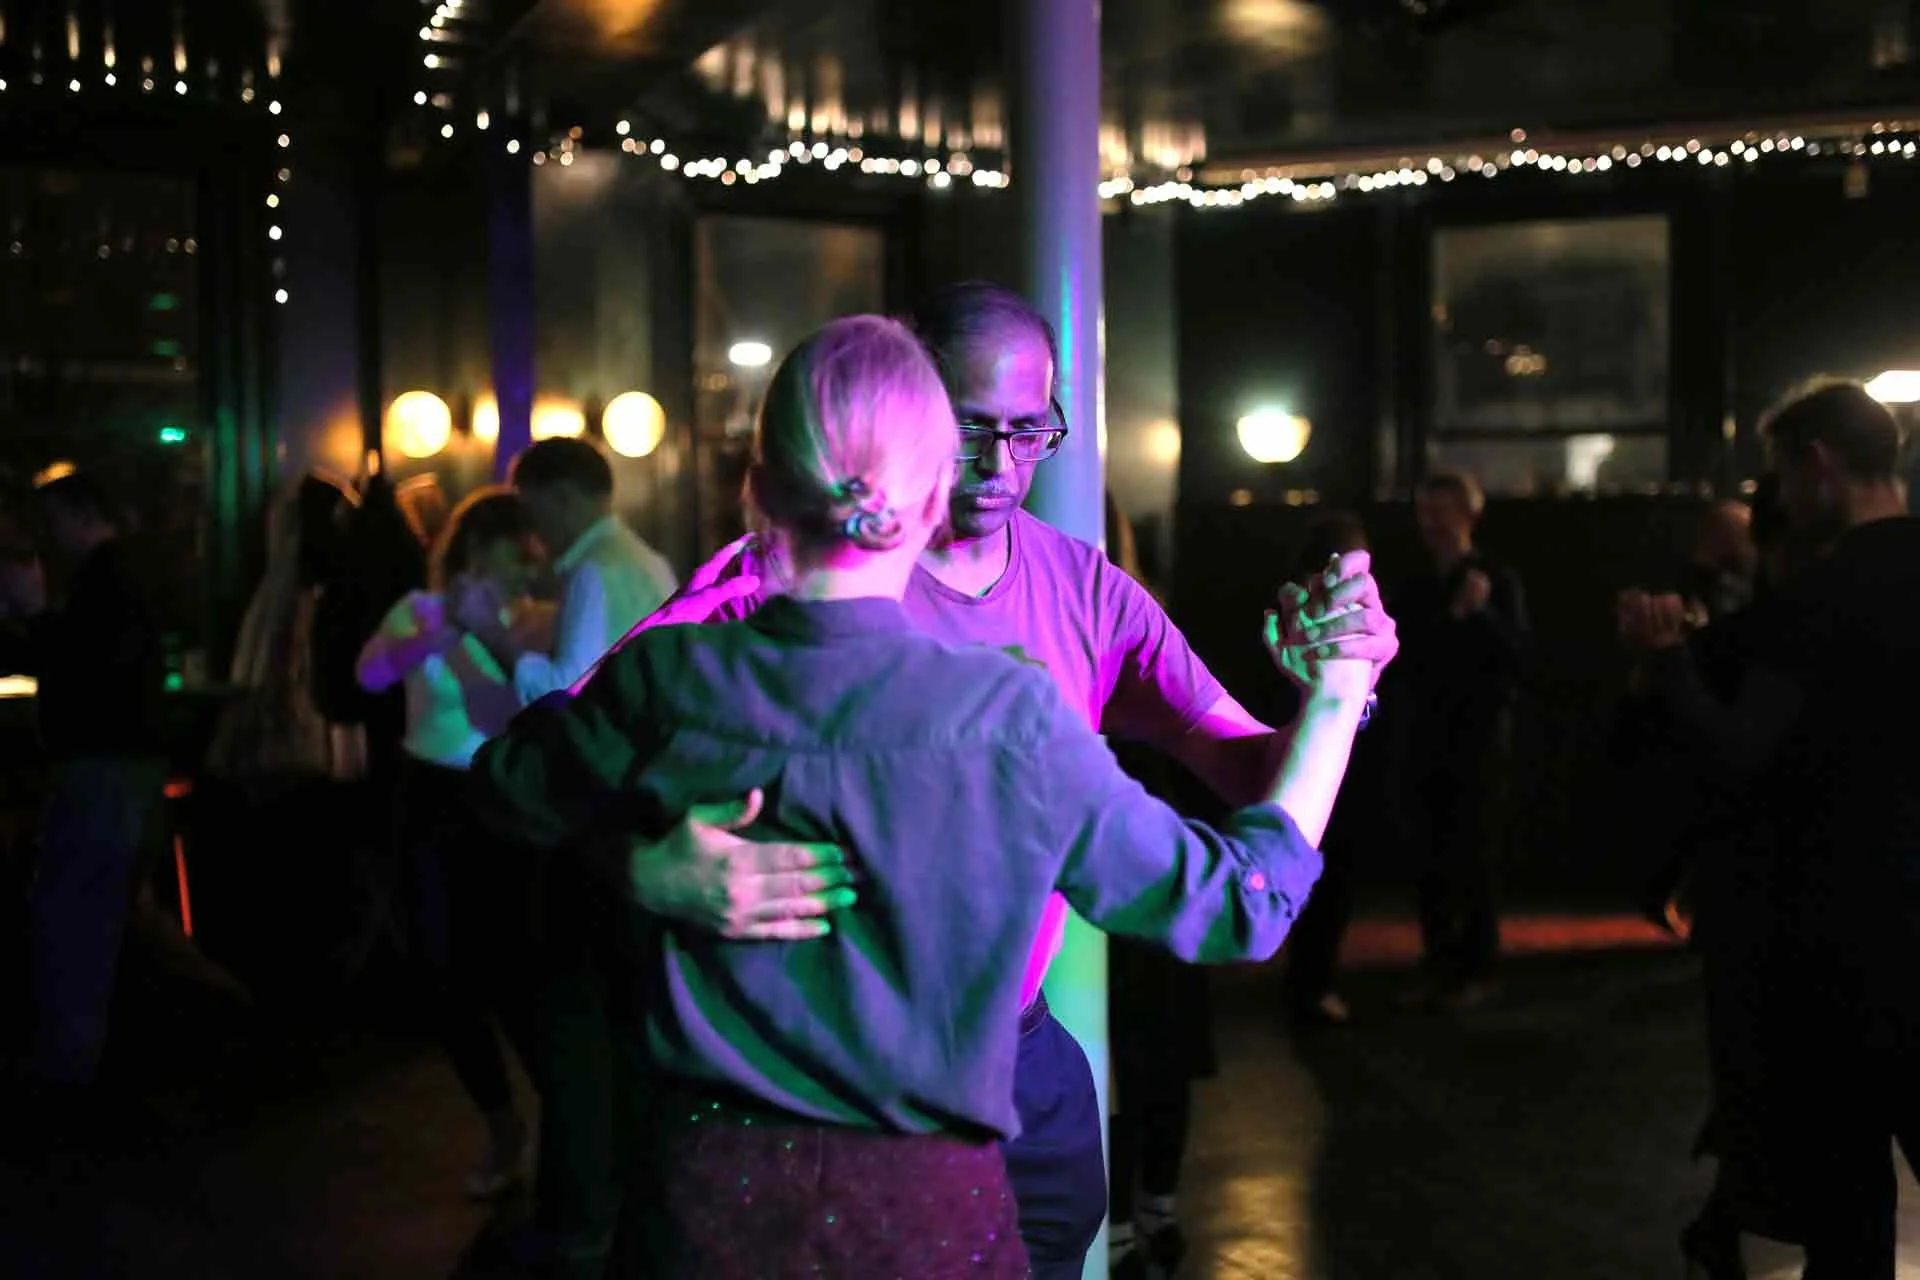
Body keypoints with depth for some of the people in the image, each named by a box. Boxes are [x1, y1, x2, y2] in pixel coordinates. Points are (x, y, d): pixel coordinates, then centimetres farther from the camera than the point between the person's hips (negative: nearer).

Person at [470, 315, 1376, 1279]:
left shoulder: (665, 680, -12)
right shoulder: (1008, 717, -18)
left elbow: (509, 791, 9)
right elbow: (1237, 903, -8)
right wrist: (1334, 701, 2)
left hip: (716, 1187, 2)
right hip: (926, 1200, -2)